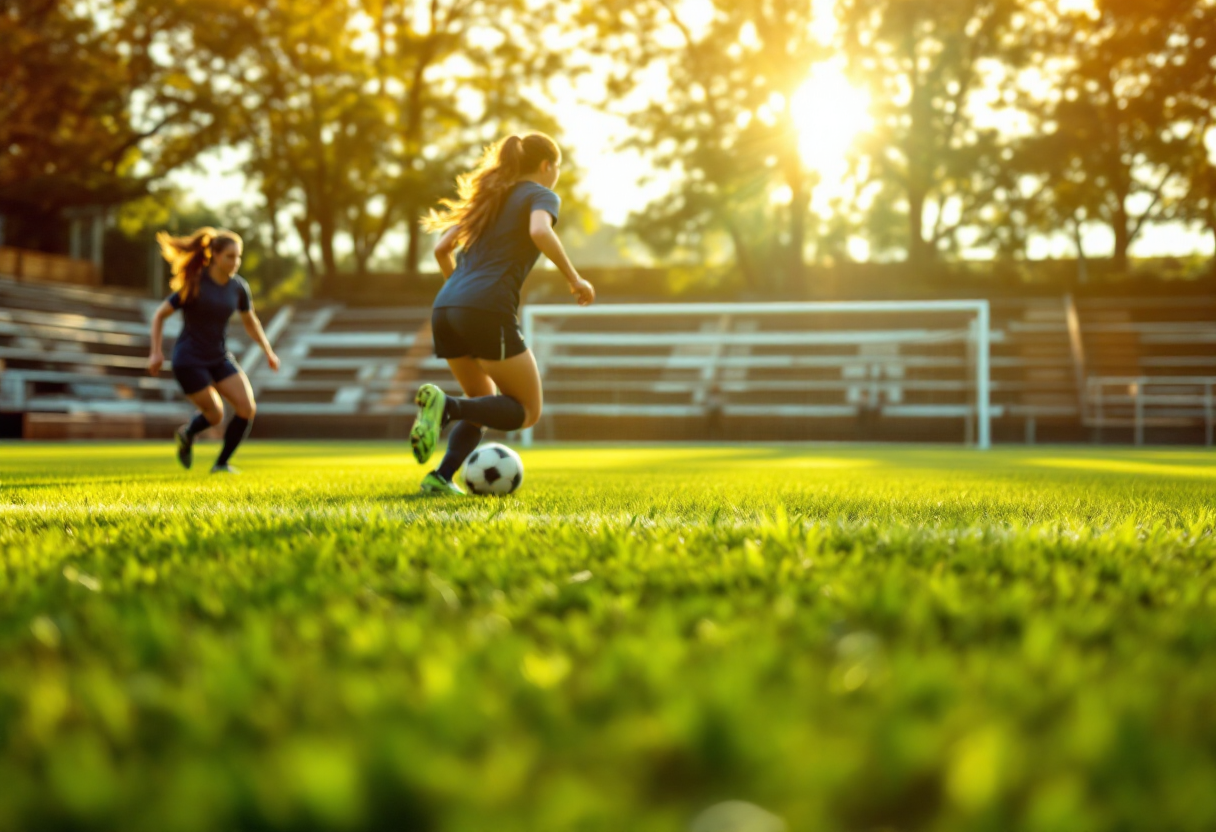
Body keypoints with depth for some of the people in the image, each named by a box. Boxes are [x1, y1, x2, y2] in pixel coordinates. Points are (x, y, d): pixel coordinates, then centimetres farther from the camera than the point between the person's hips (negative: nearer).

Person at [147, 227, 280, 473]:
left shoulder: (239, 287, -1)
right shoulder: (194, 285, -15)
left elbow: (250, 321, 16)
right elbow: (160, 315, -7)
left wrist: (268, 351, 10)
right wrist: (156, 352, -14)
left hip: (220, 358, 5)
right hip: (189, 360, -5)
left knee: (247, 409, -10)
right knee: (215, 414, -2)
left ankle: (222, 463, 7)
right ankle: (187, 433, 34)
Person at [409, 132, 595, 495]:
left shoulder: (489, 196, 27)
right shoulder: (541, 195, 6)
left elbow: (442, 249, 24)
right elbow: (540, 232, -17)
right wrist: (574, 279, -8)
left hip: (445, 311, 7)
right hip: (489, 311, -7)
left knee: (485, 404, 23)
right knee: (527, 411, 4)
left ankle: (441, 477, 2)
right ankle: (447, 406, -20)